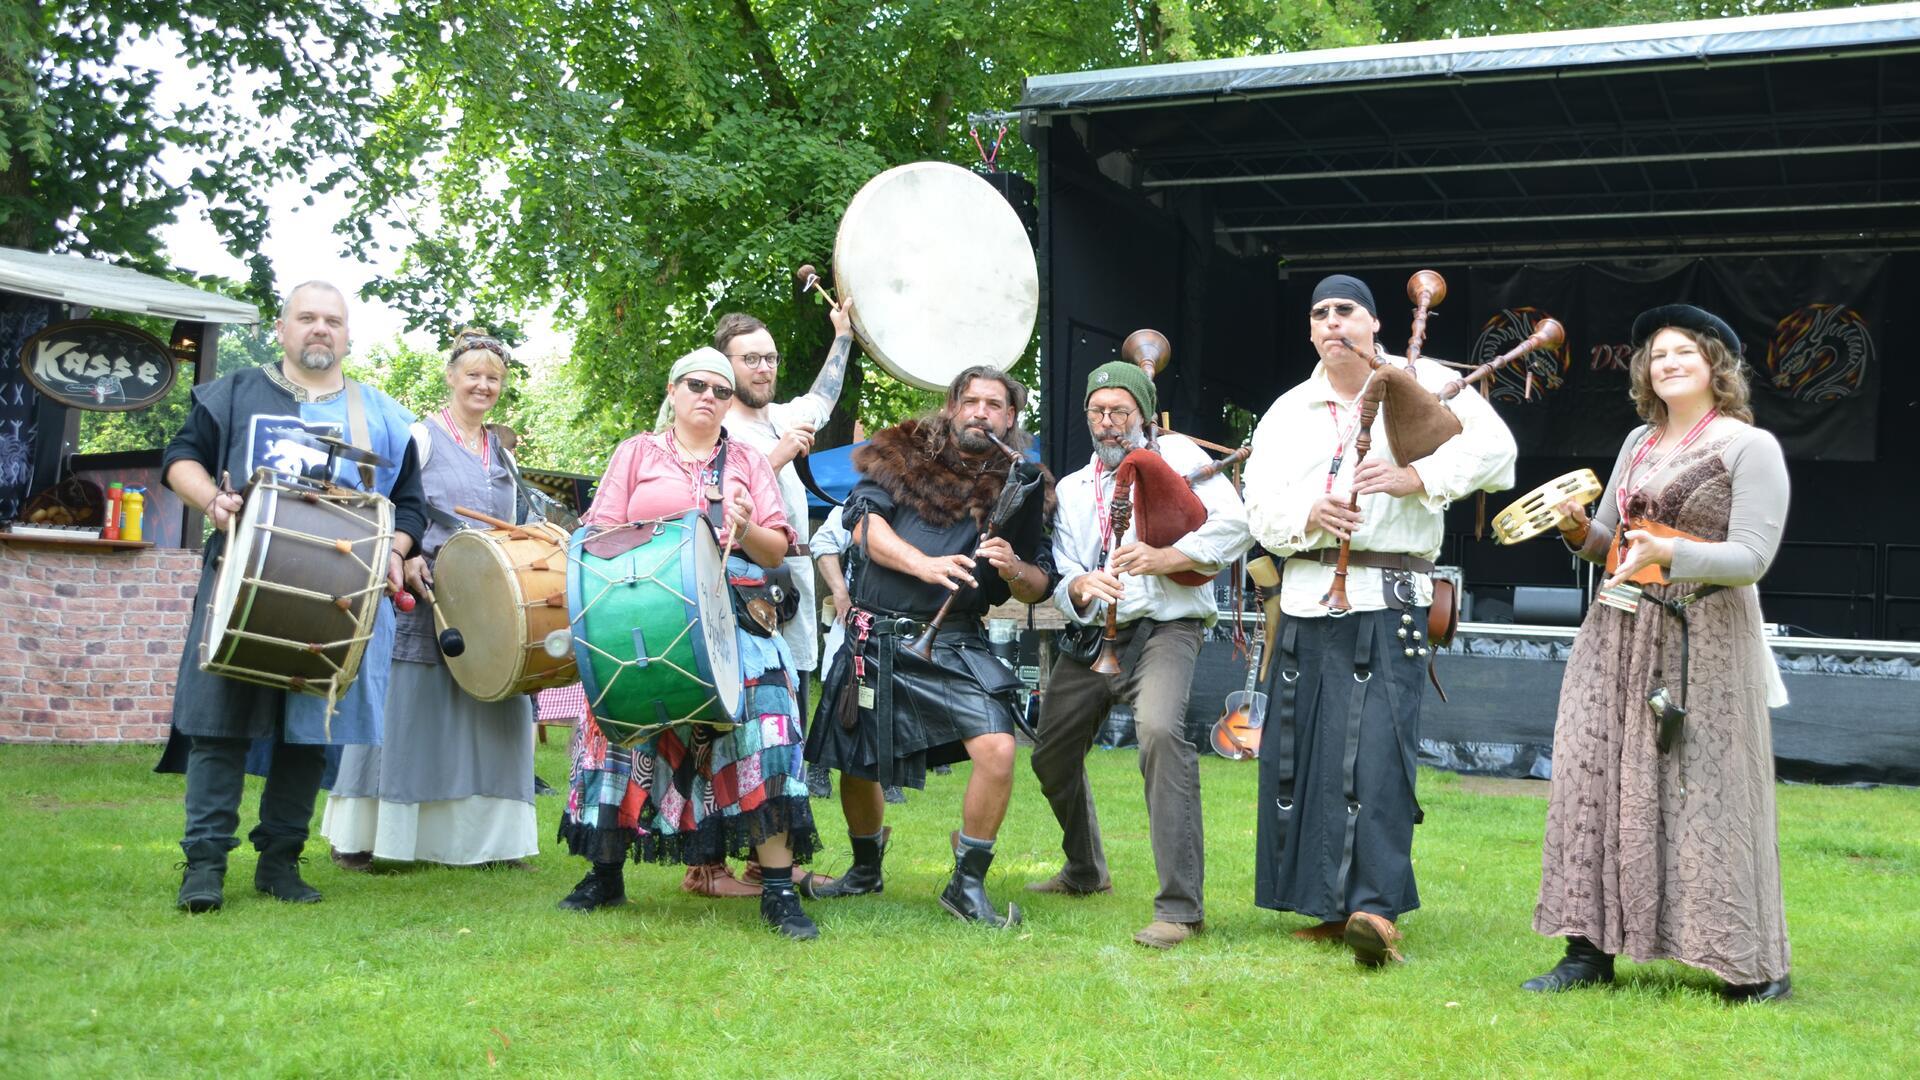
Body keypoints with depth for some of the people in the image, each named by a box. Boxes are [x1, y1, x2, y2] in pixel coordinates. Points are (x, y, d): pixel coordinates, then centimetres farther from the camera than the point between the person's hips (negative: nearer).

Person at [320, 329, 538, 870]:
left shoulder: (501, 453, 18)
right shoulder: (421, 437, 0)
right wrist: (405, 558, -21)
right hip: (425, 597, -6)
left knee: (492, 714, 3)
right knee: (407, 709, -5)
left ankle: (487, 838, 9)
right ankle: (358, 836, 3)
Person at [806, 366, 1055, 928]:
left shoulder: (1021, 486, 9)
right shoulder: (904, 455, 7)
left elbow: (1038, 588, 11)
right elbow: (866, 523, -6)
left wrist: (1015, 569, -12)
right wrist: (924, 564, -20)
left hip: (955, 645, -1)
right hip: (876, 638, 1)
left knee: (997, 749, -20)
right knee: (857, 762, 11)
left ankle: (967, 885, -2)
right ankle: (866, 868, 39)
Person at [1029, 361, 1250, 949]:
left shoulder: (1175, 455, 3)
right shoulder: (1072, 489, 16)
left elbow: (1233, 525, -9)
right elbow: (1062, 582, 7)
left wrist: (1164, 557, -21)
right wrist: (1079, 587, -18)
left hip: (1163, 626, -6)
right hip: (1091, 636, 6)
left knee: (1159, 729, -32)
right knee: (1052, 753, 12)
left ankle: (1181, 906, -29)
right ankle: (1085, 872, 41)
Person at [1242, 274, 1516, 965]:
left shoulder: (1422, 383, 5)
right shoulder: (1287, 413, 16)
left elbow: (1493, 445, -7)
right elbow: (1260, 508, 8)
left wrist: (1416, 477, -20)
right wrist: (1306, 516, -14)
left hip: (1389, 598, -5)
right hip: (1307, 595, 5)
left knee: (1377, 745, -15)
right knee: (1301, 748, 6)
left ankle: (1378, 908, -16)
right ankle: (1334, 906, 16)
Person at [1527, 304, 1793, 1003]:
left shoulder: (1750, 447, -4)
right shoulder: (1639, 442, 15)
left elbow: (1751, 557, -13)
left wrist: (1667, 551, -27)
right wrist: (1579, 530, -2)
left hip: (1701, 637, -6)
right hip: (1619, 631, 6)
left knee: (1707, 794, -4)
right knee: (1596, 778, 1)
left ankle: (1753, 965, 9)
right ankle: (1590, 950, 7)